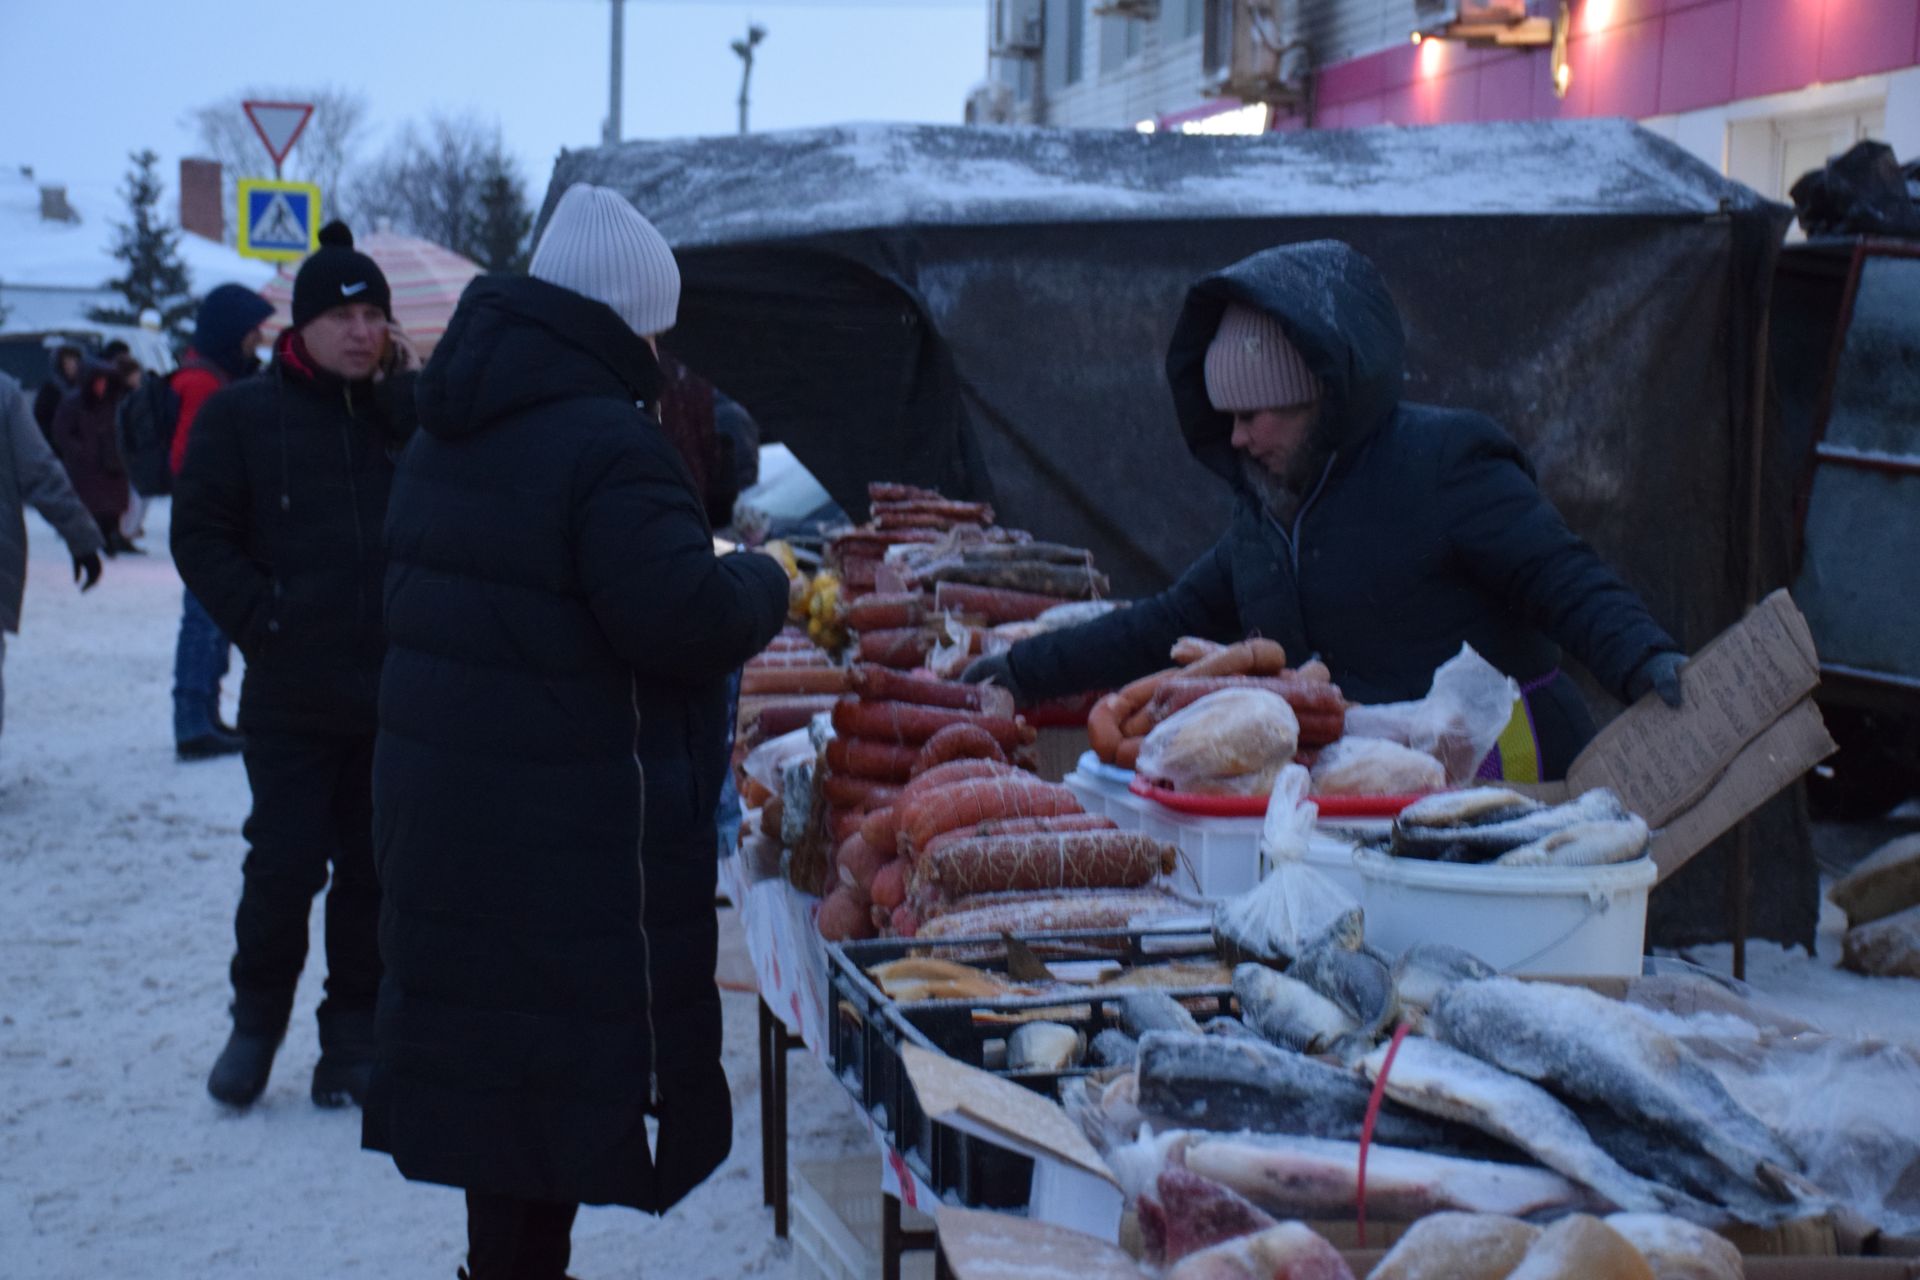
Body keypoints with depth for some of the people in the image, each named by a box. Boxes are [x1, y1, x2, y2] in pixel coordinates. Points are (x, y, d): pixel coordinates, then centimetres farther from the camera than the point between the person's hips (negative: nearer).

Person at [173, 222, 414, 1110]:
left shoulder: (413, 411, 5)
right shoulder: (243, 415, 1)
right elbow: (200, 536, 0)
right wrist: (262, 624, -7)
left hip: (400, 693, 2)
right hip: (292, 695, -2)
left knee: (373, 867, 9)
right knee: (286, 861, -2)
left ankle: (354, 1031, 23)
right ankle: (258, 1016, 22)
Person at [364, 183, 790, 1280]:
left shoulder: (451, 435, 11)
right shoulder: (610, 446, -19)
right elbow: (685, 620, -25)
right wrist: (761, 581, -4)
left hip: (442, 807, 9)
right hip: (573, 837, -9)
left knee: (487, 1046, 18)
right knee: (568, 1062, 2)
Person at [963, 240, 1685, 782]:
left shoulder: (1442, 462, -7)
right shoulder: (1268, 511, 17)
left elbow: (1565, 582, -12)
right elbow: (1174, 622, 23)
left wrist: (1645, 660, -30)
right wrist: (1026, 670, 21)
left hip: (1495, 779, -7)